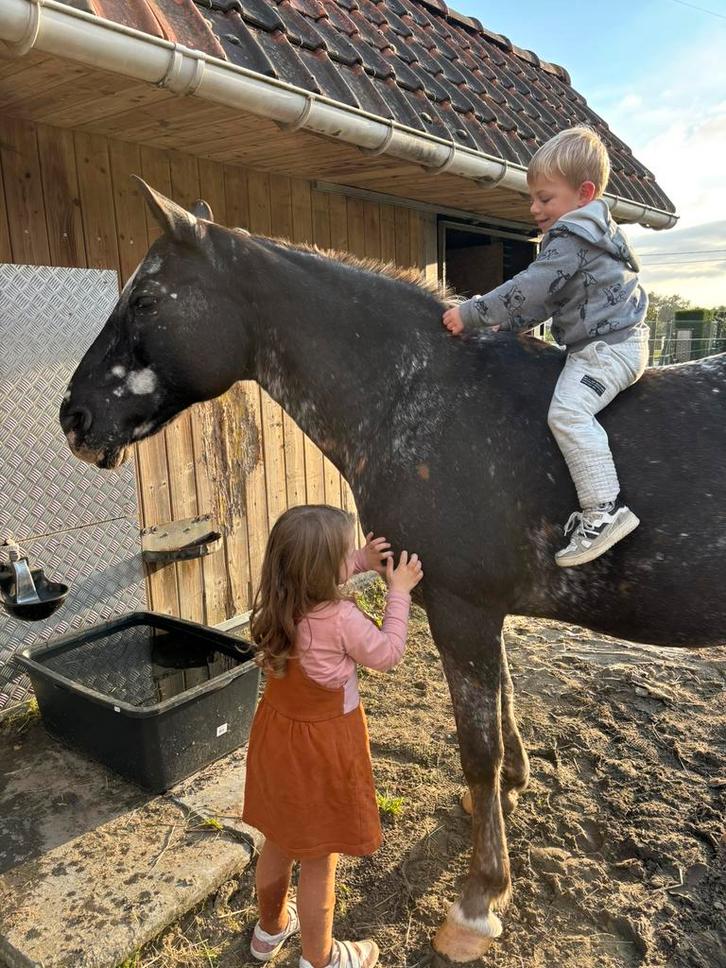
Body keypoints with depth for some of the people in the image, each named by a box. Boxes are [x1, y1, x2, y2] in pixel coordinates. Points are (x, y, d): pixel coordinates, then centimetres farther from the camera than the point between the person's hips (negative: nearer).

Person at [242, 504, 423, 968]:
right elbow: (387, 654, -12)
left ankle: (271, 928, 51)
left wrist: (361, 561, 2)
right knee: (319, 859, 15)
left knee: (279, 840, 27)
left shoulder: (276, 604, -11)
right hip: (322, 748, -7)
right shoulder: (343, 619, -30)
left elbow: (314, 582, 12)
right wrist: (399, 592, -5)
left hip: (276, 734, 7)